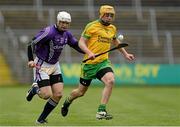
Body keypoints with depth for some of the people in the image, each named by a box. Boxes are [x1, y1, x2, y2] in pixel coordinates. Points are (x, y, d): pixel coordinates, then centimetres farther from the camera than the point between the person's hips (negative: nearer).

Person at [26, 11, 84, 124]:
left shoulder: (67, 34, 1)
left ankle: (41, 119, 12)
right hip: (42, 65, -7)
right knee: (46, 95, -15)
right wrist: (31, 60, -33)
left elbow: (76, 45, 16)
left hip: (55, 65, 7)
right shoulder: (49, 32, -22)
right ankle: (35, 89, 20)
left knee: (58, 94, -3)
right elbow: (32, 44, -22)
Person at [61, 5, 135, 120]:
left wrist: (125, 54, 29)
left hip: (103, 62, 4)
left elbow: (115, 41, 31)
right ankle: (67, 102, 42)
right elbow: (81, 42, -11)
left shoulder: (112, 28, 10)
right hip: (89, 63, -4)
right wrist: (89, 53, -28)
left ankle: (101, 111, -21)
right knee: (81, 92, 8)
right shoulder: (92, 26, -8)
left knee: (110, 81, -26)